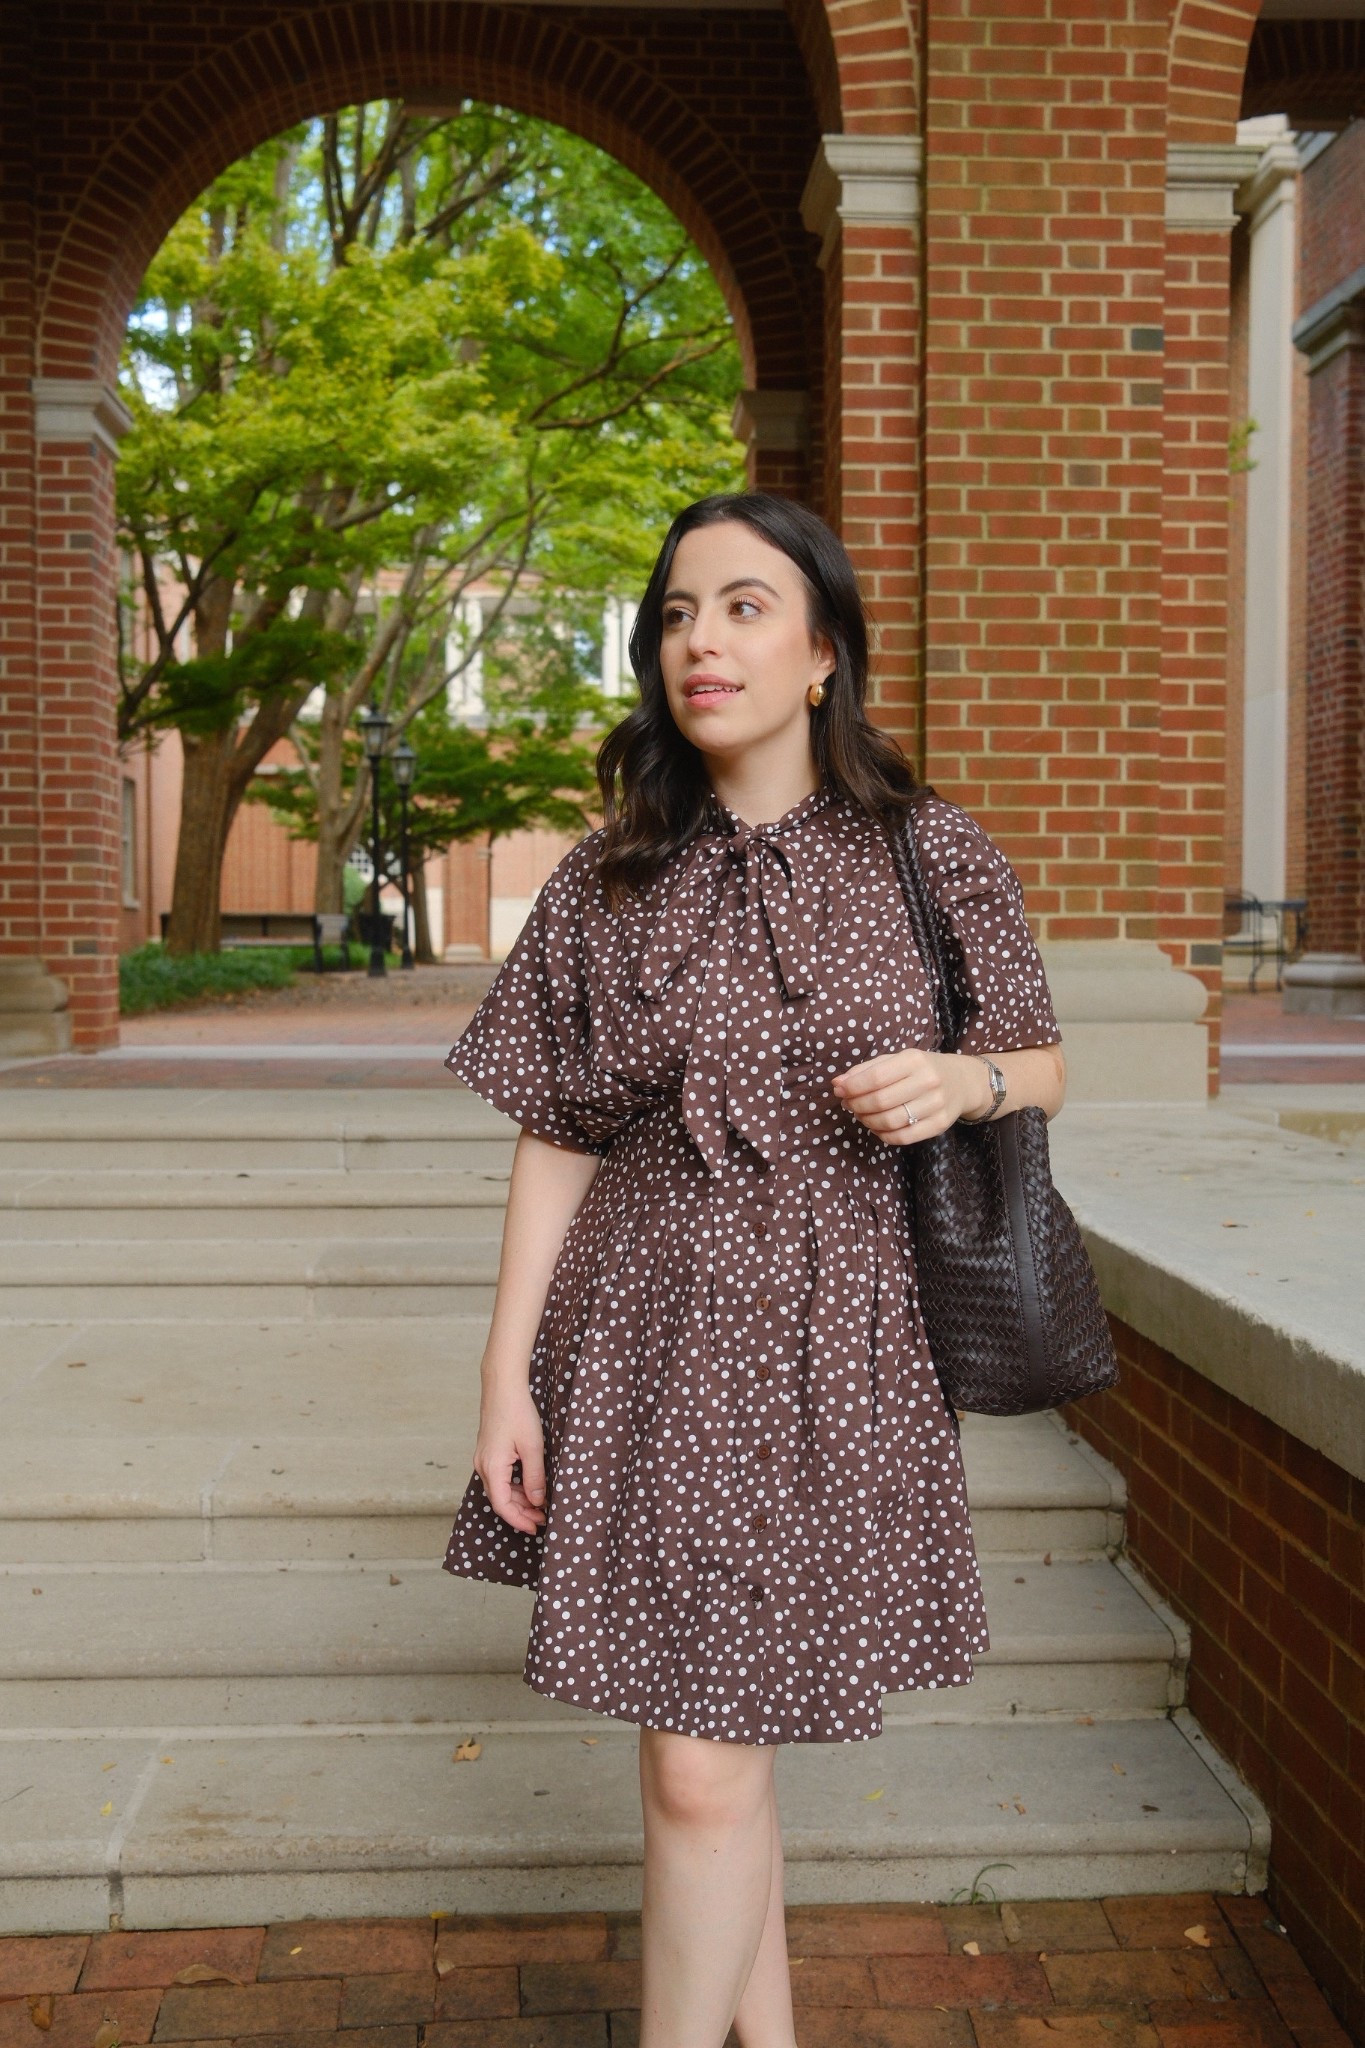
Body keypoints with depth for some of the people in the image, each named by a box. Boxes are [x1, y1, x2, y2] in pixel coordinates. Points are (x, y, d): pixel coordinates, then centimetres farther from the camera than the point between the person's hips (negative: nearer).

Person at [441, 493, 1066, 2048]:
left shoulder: (935, 861, -1)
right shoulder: (605, 885, 0)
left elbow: (1045, 1071, 9)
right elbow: (555, 1143, 2)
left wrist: (964, 1079, -14)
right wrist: (508, 1376, -2)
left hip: (834, 1350, -1)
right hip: (655, 1345, 2)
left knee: (704, 1766, 3)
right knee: (706, 1756, 12)